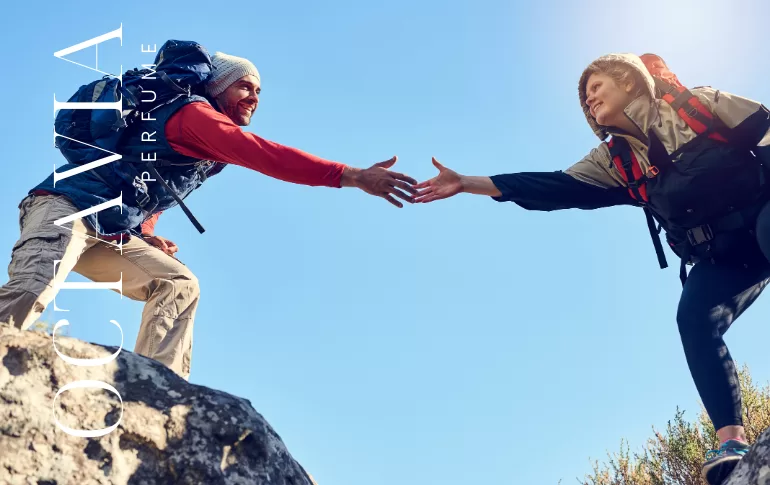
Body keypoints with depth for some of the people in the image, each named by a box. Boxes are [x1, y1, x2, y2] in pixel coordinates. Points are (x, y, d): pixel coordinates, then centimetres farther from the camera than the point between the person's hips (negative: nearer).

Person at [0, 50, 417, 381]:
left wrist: (146, 234, 12)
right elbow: (262, 154, -28)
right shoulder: (194, 112, -12)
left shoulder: (211, 154, 17)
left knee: (177, 284, 4)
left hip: (108, 232, 10)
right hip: (66, 204, -10)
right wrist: (352, 175, -32)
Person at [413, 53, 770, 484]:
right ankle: (732, 440, -26)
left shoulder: (698, 103, 3)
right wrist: (468, 184, 0)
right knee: (694, 319, -23)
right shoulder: (614, 161, 10)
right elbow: (556, 189, 3)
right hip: (721, 254, 3)